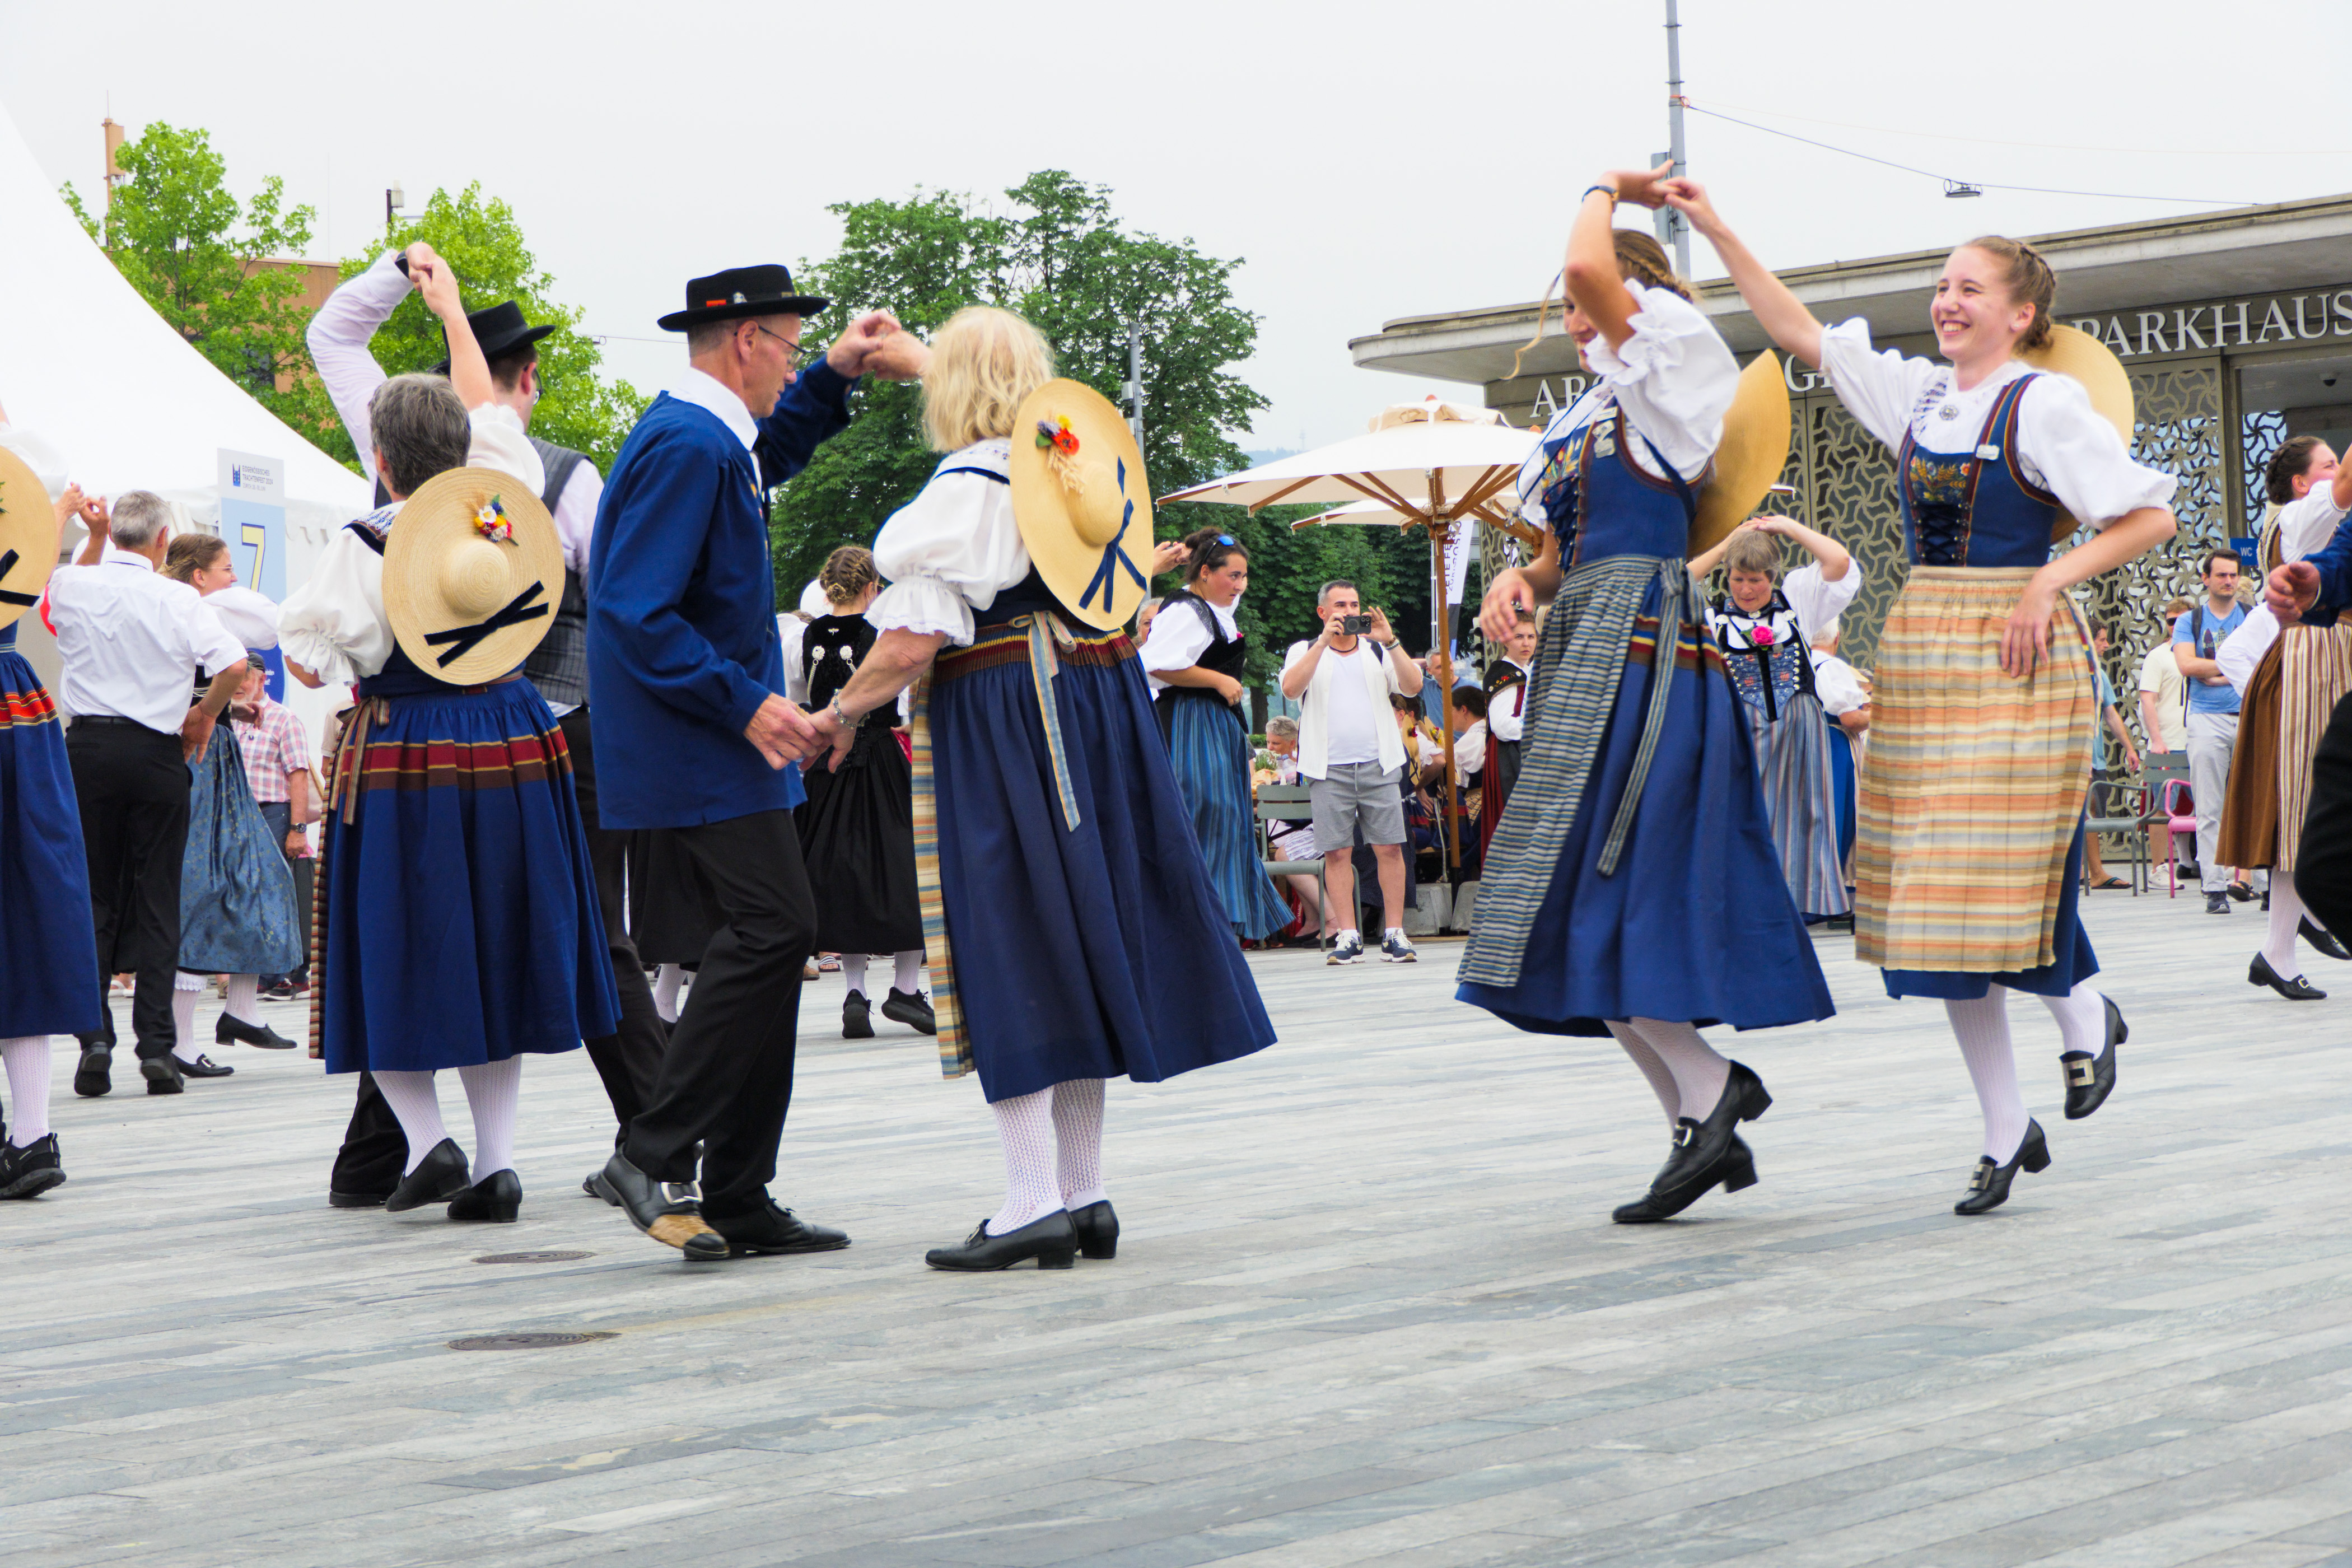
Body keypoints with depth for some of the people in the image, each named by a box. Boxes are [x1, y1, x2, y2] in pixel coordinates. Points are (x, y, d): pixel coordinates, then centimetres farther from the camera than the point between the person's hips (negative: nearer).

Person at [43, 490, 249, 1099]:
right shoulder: (177, 599, -8)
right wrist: (203, 717, 0)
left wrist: (95, 540, 26)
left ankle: (95, 1039, -1)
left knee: (91, 898, 8)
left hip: (87, 750, 2)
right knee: (156, 903, 3)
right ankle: (157, 1049, 0)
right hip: (156, 752, -2)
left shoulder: (71, 586, 2)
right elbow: (234, 664, -17)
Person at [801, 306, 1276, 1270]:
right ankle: (1083, 1193, 15)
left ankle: (1034, 1201, -8)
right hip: (1100, 716, 7)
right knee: (1080, 942, 11)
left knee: (1010, 952, -5)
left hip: (999, 726, -7)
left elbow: (912, 643, -18)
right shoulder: (1085, 470, 9)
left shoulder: (962, 487, -12)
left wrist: (841, 713, -4)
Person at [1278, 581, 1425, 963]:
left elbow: (1413, 687, 0)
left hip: (1379, 765, 1)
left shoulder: (1378, 651, 15)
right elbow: (1291, 688, -9)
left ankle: (1395, 934, -1)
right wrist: (1324, 641, -13)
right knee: (1337, 852, -3)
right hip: (1329, 769, -1)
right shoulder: (1304, 652, 12)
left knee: (1390, 847, -4)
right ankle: (1349, 937, 0)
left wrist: (1390, 641, -9)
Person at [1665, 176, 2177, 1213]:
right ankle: (2007, 1132, 12)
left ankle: (2084, 1013, 23)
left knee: (2003, 870, -10)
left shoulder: (2046, 405, -6)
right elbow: (1799, 332, 17)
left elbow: (2152, 517, -6)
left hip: (2013, 650, -6)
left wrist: (2050, 581, -15)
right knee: (1930, 888, 4)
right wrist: (1717, 232, 13)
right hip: (1922, 646, 6)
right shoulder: (1918, 395, 11)